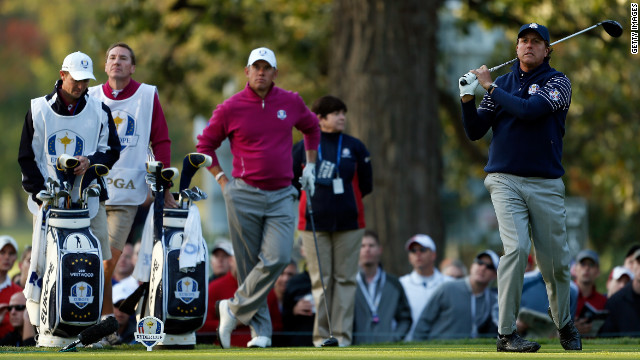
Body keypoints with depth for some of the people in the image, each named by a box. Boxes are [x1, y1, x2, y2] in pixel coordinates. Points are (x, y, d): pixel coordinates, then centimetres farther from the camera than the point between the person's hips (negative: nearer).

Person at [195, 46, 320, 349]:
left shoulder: (291, 102, 6)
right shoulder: (230, 109, -3)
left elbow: (311, 128, 26)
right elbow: (205, 145, 9)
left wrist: (310, 166, 19)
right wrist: (222, 180, 1)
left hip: (282, 196, 2)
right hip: (244, 196, -2)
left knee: (277, 259, -17)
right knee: (250, 265, 0)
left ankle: (235, 309, -3)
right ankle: (260, 331, 6)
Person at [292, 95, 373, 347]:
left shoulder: (355, 147, 7)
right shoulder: (303, 147, 4)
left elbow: (366, 184, 11)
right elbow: (290, 181, 10)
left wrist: (345, 199, 8)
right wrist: (313, 199, 3)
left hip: (348, 222, 1)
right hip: (314, 223, -1)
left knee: (345, 279, -2)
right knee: (320, 279, -1)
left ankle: (342, 334, -1)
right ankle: (321, 335, 0)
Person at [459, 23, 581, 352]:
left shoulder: (557, 82, 3)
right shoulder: (502, 84, 14)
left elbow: (529, 110, -15)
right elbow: (475, 132, 10)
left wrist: (490, 86, -7)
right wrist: (468, 99, -6)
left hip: (546, 184, 0)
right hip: (505, 180, 1)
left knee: (555, 260, 3)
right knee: (516, 248, -18)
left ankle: (565, 326, 27)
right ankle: (506, 334, -16)